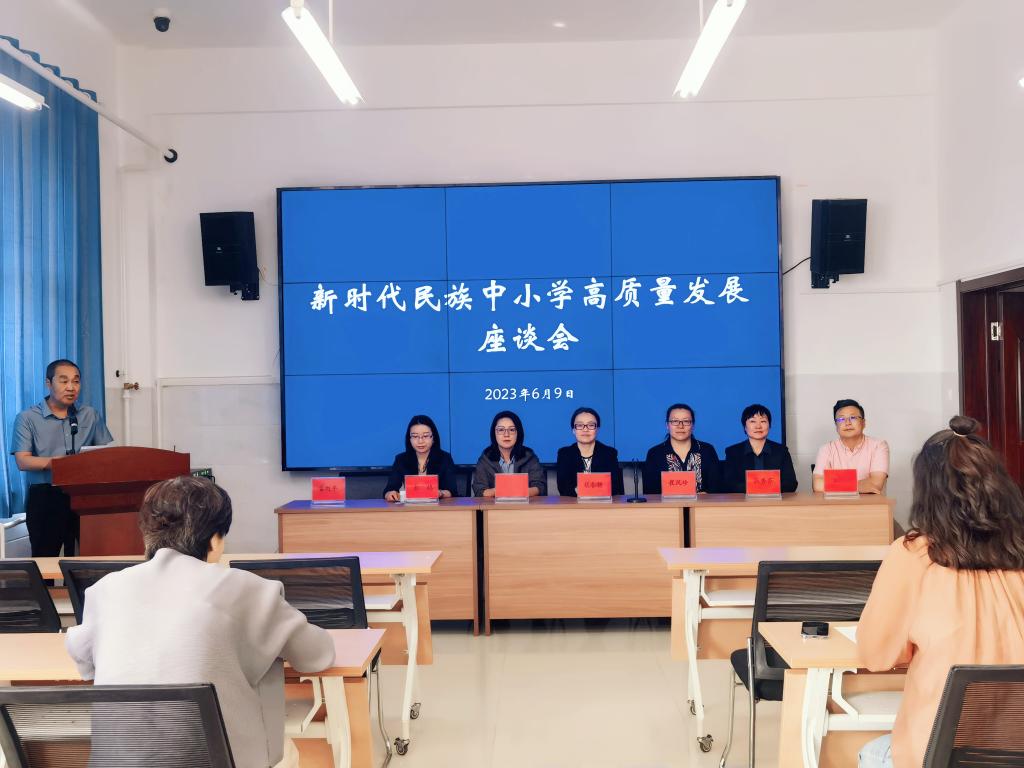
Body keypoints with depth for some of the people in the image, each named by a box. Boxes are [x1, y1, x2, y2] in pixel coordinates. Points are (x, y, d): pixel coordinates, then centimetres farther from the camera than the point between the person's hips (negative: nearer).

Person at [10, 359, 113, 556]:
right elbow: (22, 461, -9)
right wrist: (53, 462, -26)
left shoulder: (91, 416, 11)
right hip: (45, 496, -2)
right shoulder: (27, 418, 1)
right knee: (45, 559, 2)